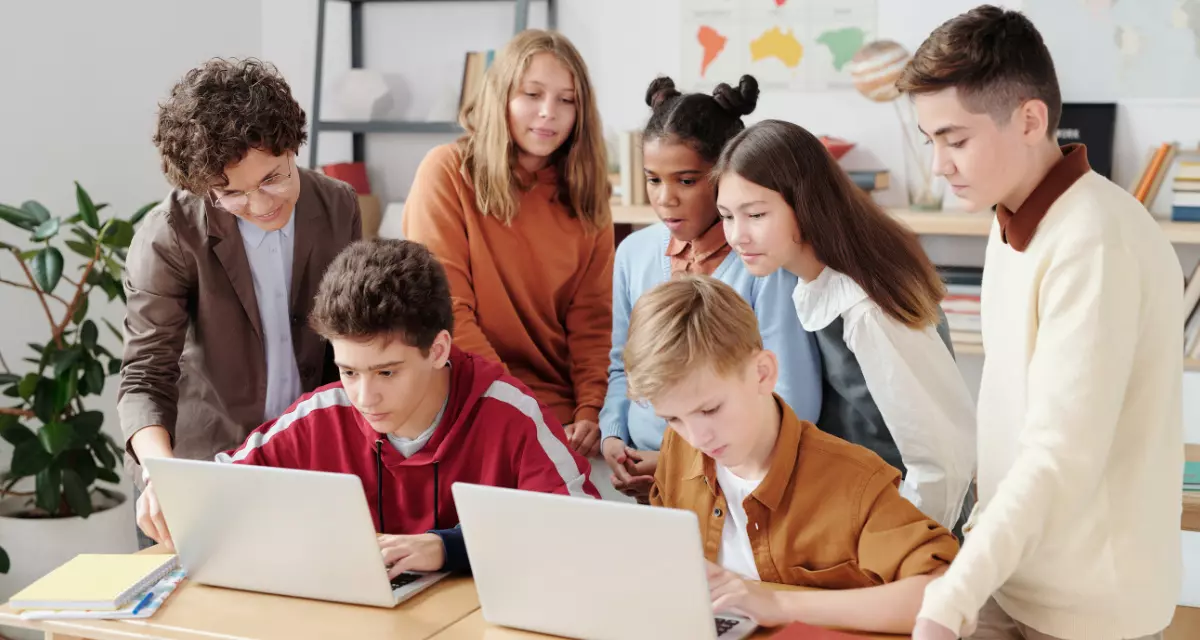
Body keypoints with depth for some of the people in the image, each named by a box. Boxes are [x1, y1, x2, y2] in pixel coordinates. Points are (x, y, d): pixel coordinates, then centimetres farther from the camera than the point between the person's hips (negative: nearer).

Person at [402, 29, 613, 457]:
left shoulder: (585, 195, 8)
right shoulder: (447, 172, -5)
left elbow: (591, 318, 5)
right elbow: (445, 310, -9)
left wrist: (591, 411, -11)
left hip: (564, 415, 3)